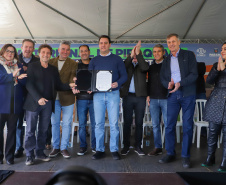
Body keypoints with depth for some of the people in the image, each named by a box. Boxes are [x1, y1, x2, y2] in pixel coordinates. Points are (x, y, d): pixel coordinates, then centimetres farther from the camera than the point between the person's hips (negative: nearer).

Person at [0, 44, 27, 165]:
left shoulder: (18, 65, 15)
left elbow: (25, 82, 9)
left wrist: (19, 77, -11)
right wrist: (12, 76, -18)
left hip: (15, 104, 3)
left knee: (12, 130, 6)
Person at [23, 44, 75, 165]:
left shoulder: (53, 69, 15)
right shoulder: (32, 66, 4)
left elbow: (58, 86, 13)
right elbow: (29, 84, -6)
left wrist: (69, 86, -6)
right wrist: (38, 98, -18)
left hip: (47, 103, 3)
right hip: (34, 103, -3)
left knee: (43, 130, 7)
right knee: (30, 130, 0)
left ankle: (40, 153, 18)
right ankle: (29, 156, 8)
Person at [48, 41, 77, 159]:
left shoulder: (73, 64, 2)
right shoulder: (51, 62, 9)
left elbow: (72, 79, -11)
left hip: (67, 98, -2)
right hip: (54, 97, 2)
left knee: (66, 124, 3)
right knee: (54, 123, 10)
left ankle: (64, 148, 16)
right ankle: (55, 147, 23)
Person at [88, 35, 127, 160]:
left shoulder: (117, 59, 8)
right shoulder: (94, 60, 14)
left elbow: (124, 75, 4)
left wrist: (117, 83, -16)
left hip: (113, 93, -2)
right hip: (98, 94, 2)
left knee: (114, 123, -2)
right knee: (99, 123, 3)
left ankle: (114, 150, 9)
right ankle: (99, 150, 12)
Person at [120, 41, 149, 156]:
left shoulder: (143, 64, 11)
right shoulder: (127, 64, 13)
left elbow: (144, 68, -12)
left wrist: (138, 53, -15)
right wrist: (131, 55, -16)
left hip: (140, 96, 0)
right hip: (128, 96, 0)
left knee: (139, 122, 4)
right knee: (127, 122, 3)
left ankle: (138, 146, 14)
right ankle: (126, 146, 12)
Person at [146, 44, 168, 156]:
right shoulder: (151, 67, 17)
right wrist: (148, 95, 13)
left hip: (166, 98, -4)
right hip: (153, 99, 5)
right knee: (155, 125, 6)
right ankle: (158, 147, 15)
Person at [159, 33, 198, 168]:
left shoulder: (189, 55, 4)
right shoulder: (167, 60, 16)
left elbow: (194, 75, -5)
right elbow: (162, 77, 14)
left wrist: (179, 83, -19)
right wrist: (168, 84, -9)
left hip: (188, 94, -3)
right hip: (173, 95, 3)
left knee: (188, 126, 0)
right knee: (169, 125, 1)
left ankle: (186, 156, 11)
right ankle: (170, 154, 14)